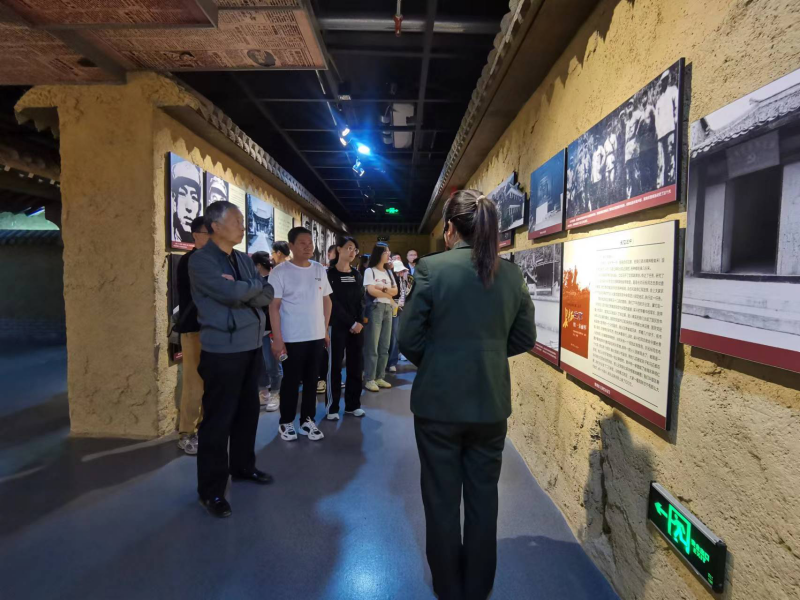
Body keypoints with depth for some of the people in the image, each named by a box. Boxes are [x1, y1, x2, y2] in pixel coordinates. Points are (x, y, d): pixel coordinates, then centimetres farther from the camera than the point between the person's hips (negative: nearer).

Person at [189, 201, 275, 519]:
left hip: (251, 347, 7)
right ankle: (211, 489, 17)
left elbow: (267, 294, 4)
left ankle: (243, 466, 37)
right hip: (222, 351, -7)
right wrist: (255, 286, -6)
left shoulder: (244, 259, 11)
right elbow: (231, 293, -25)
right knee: (218, 419, 2)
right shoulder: (201, 260, -11)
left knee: (248, 411, 18)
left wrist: (243, 293, -14)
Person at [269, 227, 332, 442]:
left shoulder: (320, 270, 7)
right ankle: (286, 422, 23)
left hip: (316, 336, 5)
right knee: (291, 382, 7)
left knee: (311, 381, 12)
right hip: (292, 338, -4)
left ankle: (308, 421, 25)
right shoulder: (280, 272, -8)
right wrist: (277, 339, -14)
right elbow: (273, 306, -10)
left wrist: (326, 330, 10)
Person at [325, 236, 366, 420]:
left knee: (356, 365, 7)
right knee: (335, 366, -1)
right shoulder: (329, 273, -3)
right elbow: (334, 302, -10)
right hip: (337, 326, -5)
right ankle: (332, 407, 9)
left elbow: (360, 300, 8)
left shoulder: (357, 275, 13)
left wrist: (360, 322, -7)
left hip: (357, 326, 5)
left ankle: (353, 405, 18)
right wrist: (351, 323, -13)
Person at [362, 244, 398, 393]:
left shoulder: (388, 272, 18)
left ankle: (380, 377, 15)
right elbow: (371, 290, -12)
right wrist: (389, 295, -2)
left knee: (384, 346, 7)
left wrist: (382, 288, -9)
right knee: (372, 346, -6)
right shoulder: (369, 271, -1)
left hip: (388, 309, 7)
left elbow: (395, 291, 10)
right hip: (375, 308, -6)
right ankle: (370, 380, -1)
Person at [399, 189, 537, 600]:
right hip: (491, 403, 4)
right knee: (483, 498, 19)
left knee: (441, 500, 16)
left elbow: (409, 339, -10)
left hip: (439, 401, -3)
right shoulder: (511, 274, -2)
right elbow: (524, 339, 5)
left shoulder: (431, 268, -13)